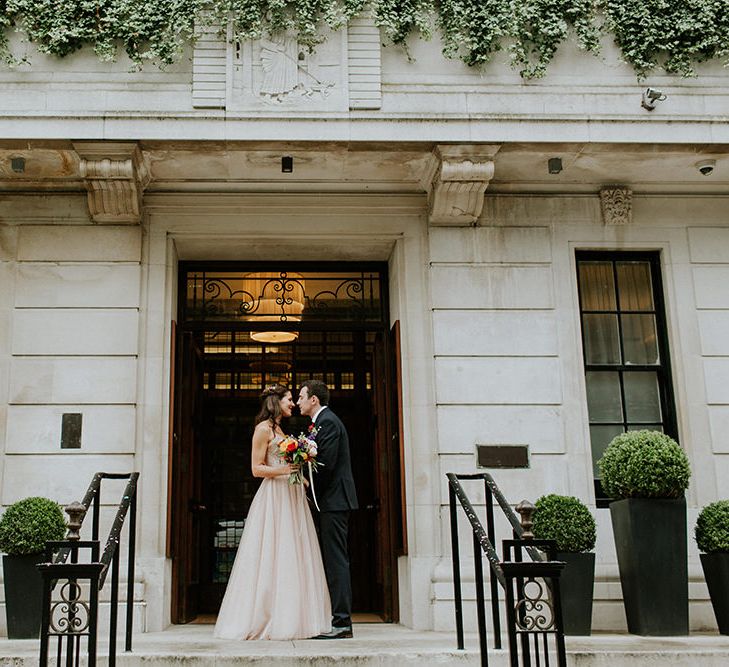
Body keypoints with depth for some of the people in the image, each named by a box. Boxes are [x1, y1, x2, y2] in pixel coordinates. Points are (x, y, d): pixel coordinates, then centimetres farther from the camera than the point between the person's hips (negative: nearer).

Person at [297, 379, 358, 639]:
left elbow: (326, 463, -18)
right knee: (333, 559, 11)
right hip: (333, 501, 11)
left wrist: (312, 492, -8)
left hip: (334, 500, -11)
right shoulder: (324, 421, 20)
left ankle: (341, 623, -8)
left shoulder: (328, 422, -11)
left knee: (336, 560, -9)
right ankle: (339, 620, 14)